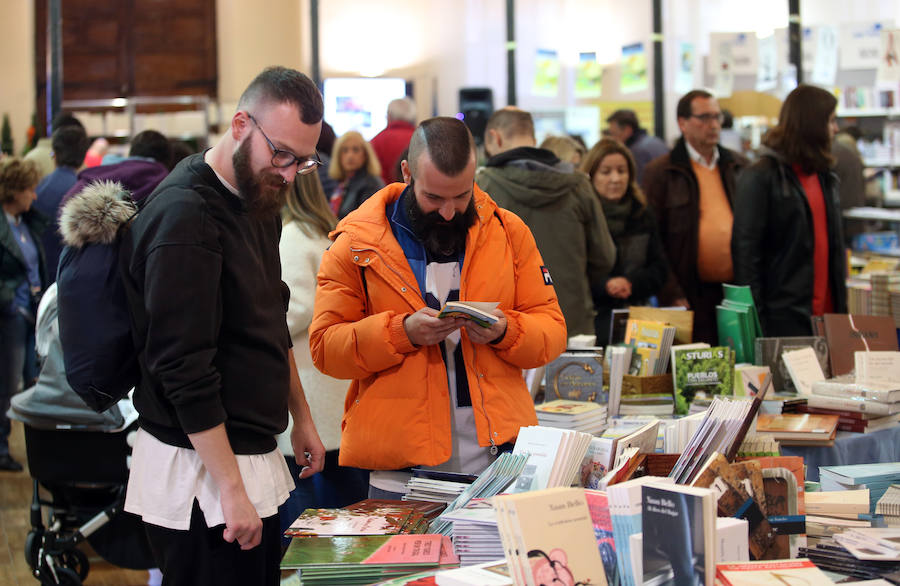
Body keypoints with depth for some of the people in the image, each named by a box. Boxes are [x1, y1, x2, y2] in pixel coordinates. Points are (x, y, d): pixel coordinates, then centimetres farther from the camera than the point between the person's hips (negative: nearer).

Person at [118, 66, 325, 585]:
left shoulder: (258, 200, 11)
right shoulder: (184, 217, -19)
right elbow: (184, 374, -22)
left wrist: (301, 417, 25)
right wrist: (232, 490, -22)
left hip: (255, 457, 9)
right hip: (199, 470, -9)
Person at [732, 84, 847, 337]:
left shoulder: (824, 177, 16)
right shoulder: (760, 177, -7)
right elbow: (745, 251, -11)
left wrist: (841, 306, 15)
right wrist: (754, 322, -16)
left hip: (827, 313, 7)